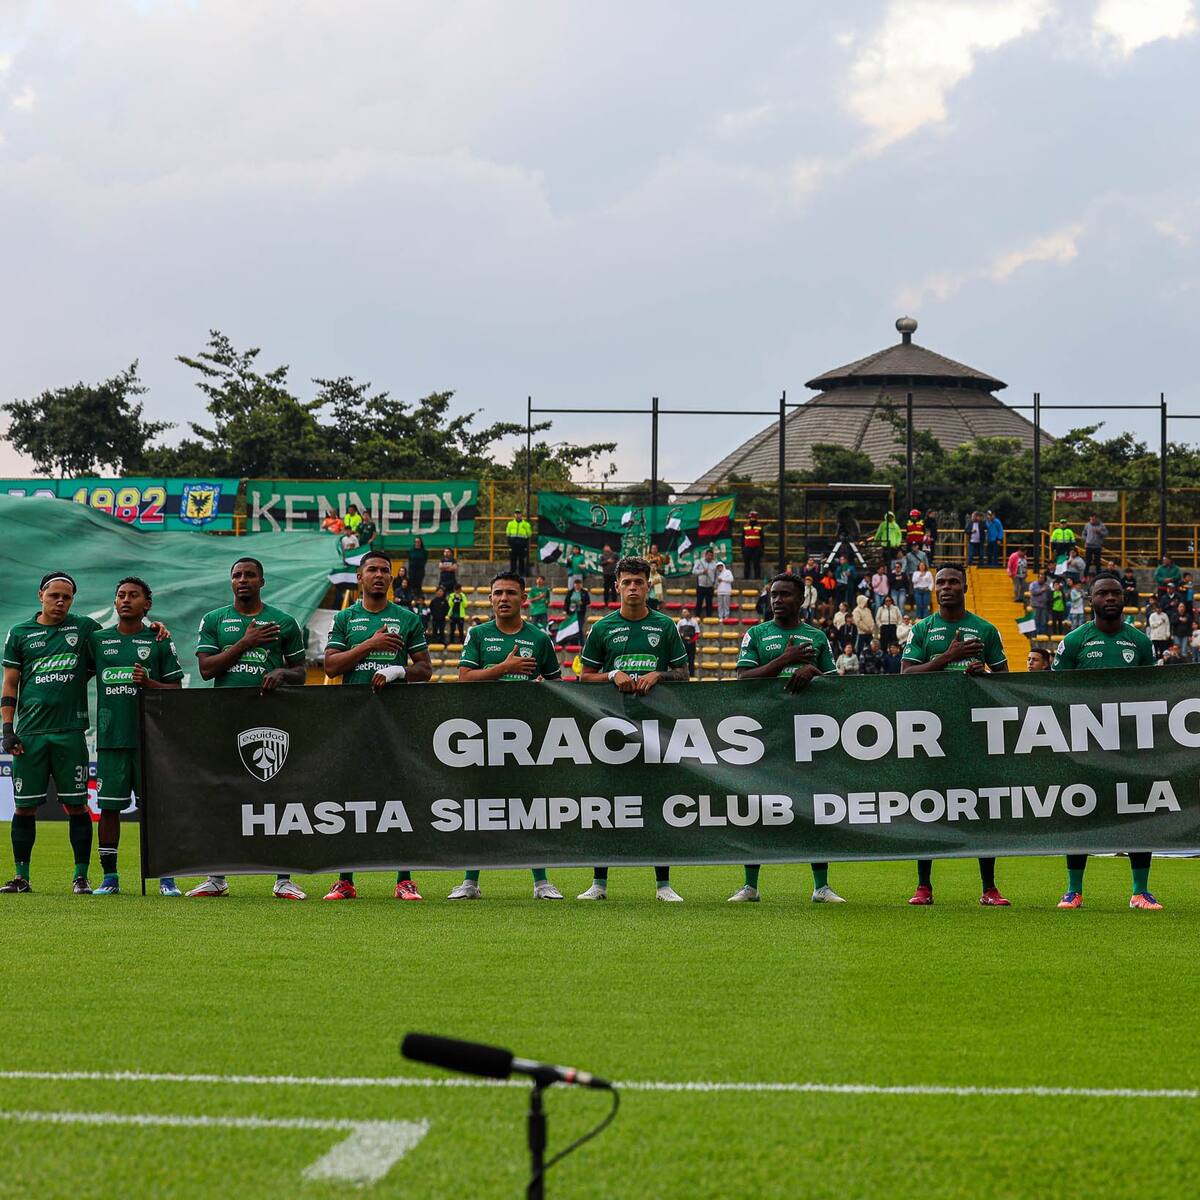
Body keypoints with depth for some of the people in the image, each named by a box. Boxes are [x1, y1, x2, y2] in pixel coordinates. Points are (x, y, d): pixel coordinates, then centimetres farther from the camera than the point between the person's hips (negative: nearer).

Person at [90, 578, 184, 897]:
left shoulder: (159, 641, 5)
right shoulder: (97, 639, 11)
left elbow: (176, 689, 4)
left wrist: (148, 682, -13)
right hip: (110, 736, 2)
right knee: (108, 807, 2)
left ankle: (166, 879, 1)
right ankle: (109, 878, 10)